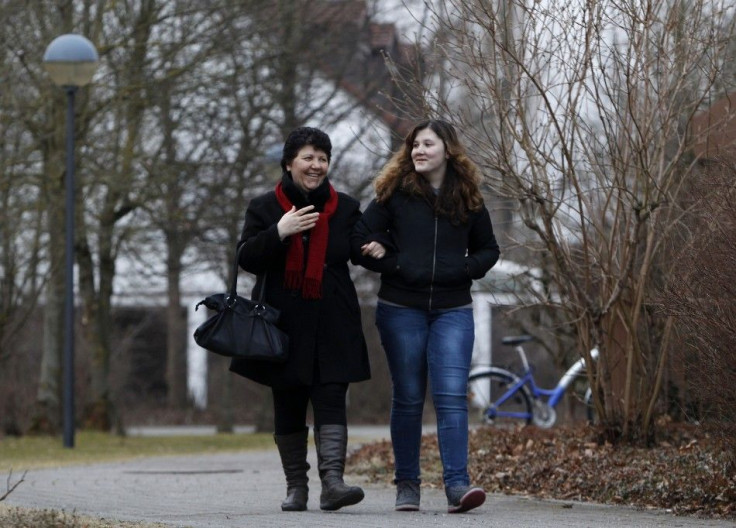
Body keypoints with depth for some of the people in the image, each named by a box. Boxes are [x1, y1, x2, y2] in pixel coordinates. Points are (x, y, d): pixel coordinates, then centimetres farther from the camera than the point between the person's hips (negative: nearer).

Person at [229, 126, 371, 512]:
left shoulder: (345, 208, 10)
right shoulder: (265, 208, 5)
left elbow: (361, 251, 13)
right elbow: (247, 258, -4)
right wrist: (278, 232, -18)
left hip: (332, 327, 0)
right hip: (284, 325, 0)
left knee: (331, 401, -13)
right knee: (288, 408, 7)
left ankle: (332, 480, -22)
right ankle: (295, 487, 15)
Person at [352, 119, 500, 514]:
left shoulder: (468, 199, 6)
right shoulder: (395, 192, 1)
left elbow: (489, 249, 16)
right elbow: (361, 240, 0)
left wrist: (466, 268, -3)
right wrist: (394, 266, -10)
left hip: (453, 310, 0)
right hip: (401, 309, 0)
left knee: (451, 395, -11)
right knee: (408, 398, 5)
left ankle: (457, 484, -15)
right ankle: (407, 485, 13)